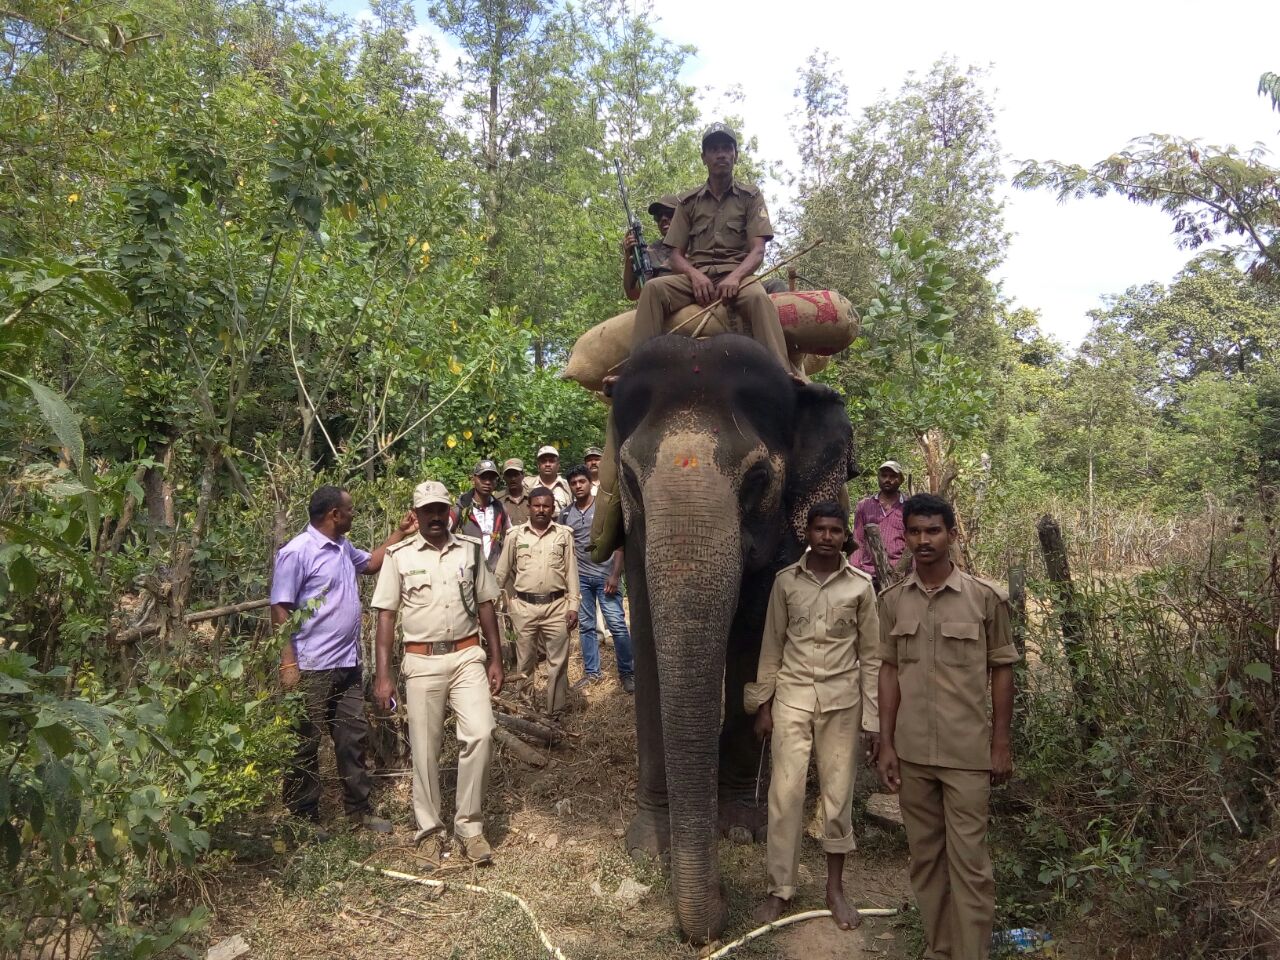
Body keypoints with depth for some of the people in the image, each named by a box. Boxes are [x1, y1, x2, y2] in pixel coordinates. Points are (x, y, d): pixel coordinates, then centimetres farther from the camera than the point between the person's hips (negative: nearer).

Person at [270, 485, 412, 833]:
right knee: (306, 744, 6)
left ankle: (359, 809, 27)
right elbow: (280, 610, -15)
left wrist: (400, 533, 19)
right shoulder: (297, 552, -15)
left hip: (348, 664, 8)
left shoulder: (343, 547, 10)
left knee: (353, 737, 15)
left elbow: (371, 563, 30)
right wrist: (288, 664, -19)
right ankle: (304, 818, 20)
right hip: (312, 668, -8)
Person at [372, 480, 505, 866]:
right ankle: (430, 830, 22)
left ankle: (469, 824, 4)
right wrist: (383, 674, -6)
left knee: (480, 733, -12)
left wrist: (496, 659, 8)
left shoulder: (470, 549, 6)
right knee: (424, 749, 5)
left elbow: (485, 605, 11)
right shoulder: (399, 556, 0)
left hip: (467, 656, 1)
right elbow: (386, 615, 0)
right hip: (422, 662, -1)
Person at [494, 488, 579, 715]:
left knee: (558, 662, 4)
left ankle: (556, 712, 14)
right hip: (524, 606, 0)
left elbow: (571, 572, 4)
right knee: (525, 662, 10)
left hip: (556, 606, 0)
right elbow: (502, 573, 10)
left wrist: (573, 606, -1)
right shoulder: (516, 535, 4)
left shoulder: (564, 535, 3)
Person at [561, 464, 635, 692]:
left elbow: (619, 543, -4)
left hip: (605, 575, -4)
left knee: (617, 624, -5)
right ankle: (591, 672, 20)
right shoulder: (566, 514, 8)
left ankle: (627, 673, 6)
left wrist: (615, 574, -11)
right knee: (586, 626, 9)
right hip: (580, 577, 4)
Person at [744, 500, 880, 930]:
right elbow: (772, 645, 5)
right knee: (785, 792, 0)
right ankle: (780, 889, 14)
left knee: (838, 794, 8)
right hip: (792, 695, 0)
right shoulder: (785, 580, -1)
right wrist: (762, 704, 3)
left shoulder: (860, 585, -2)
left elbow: (870, 654, 1)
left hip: (841, 699, 0)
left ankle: (835, 889, 24)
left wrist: (874, 719, -1)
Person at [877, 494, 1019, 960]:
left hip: (967, 752, -3)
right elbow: (889, 672, 5)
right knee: (925, 856, 14)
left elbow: (1001, 671, 0)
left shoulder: (986, 597, -6)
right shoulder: (892, 600, 2)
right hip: (911, 751, 3)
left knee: (968, 860, 1)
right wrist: (886, 744, 3)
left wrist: (1001, 744, -1)